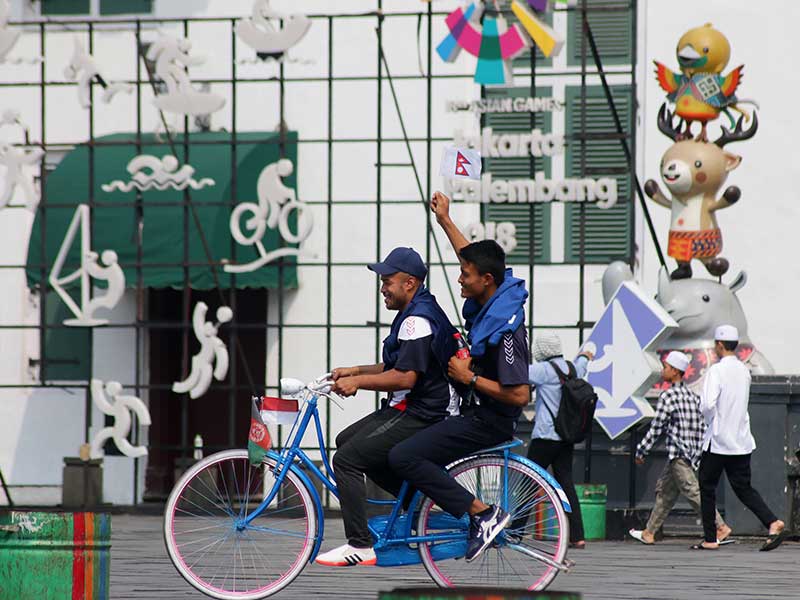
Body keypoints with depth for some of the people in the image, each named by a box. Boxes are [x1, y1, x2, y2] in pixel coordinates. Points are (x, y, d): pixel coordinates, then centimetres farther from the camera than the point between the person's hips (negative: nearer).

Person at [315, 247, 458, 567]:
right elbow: (395, 367, 22)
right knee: (346, 441, 17)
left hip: (418, 417, -11)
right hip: (405, 410, 11)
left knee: (347, 459, -13)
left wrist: (358, 381, -19)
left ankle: (360, 546, -12)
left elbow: (405, 376, -25)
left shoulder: (418, 320, -19)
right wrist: (354, 371, 13)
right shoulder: (414, 314, 16)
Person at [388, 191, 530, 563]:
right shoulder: (497, 292, 1)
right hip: (474, 412, 10)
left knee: (402, 457, -22)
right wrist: (444, 221, 27)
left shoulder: (505, 330, -26)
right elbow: (474, 259, 23)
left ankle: (484, 514, -21)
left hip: (487, 422, -10)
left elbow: (519, 395, -28)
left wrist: (470, 378, -21)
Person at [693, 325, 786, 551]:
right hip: (742, 440, 6)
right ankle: (773, 522, -12)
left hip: (718, 439, -6)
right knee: (743, 488, 9)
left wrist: (709, 421, -5)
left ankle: (710, 539, 8)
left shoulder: (717, 371, -14)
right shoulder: (744, 371, 9)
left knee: (707, 487, 7)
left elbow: (707, 404, -25)